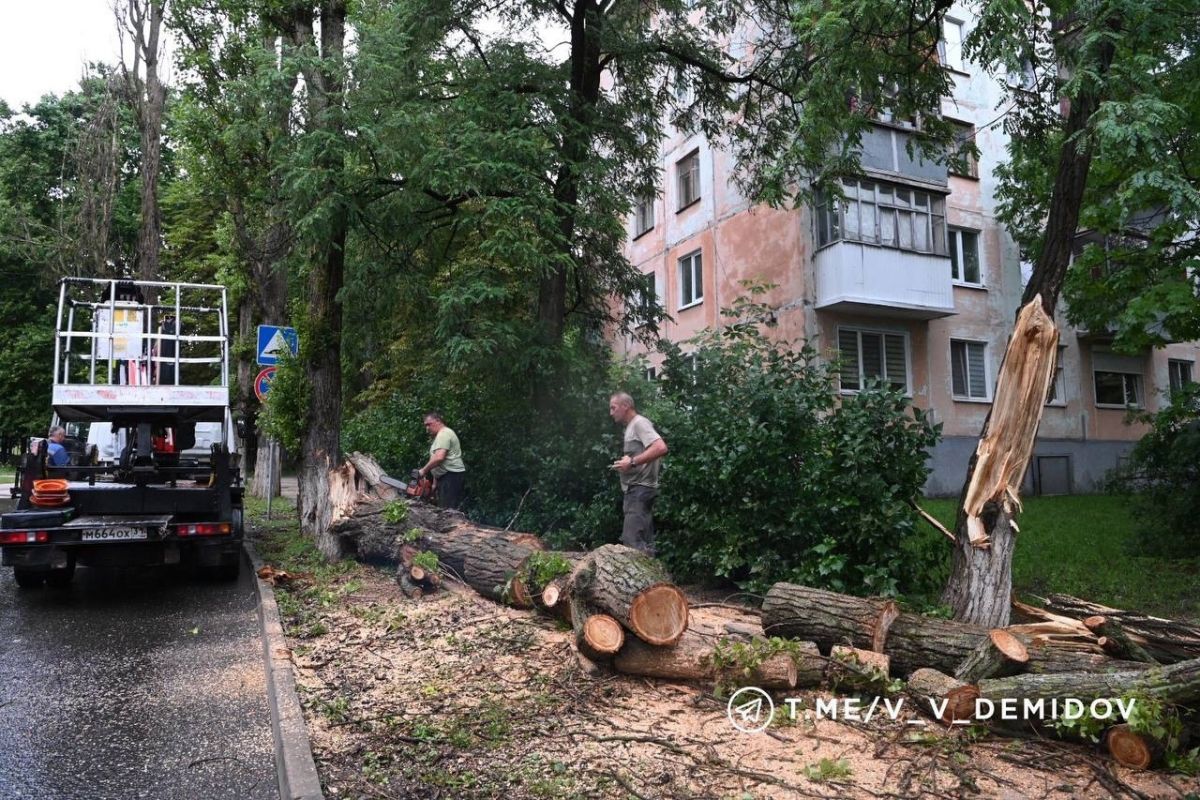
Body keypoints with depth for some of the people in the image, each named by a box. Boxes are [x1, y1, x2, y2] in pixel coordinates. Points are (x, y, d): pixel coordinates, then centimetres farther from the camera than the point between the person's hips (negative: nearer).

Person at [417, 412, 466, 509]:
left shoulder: (443, 433, -11)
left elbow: (439, 457, -23)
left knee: (447, 511, -15)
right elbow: (438, 458, 23)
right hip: (448, 476, 11)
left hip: (451, 476, -11)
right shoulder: (443, 434, 22)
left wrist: (423, 470, -13)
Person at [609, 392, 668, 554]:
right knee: (644, 541, 10)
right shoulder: (631, 427, 19)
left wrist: (632, 462, -22)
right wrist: (627, 463, 7)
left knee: (632, 541, -16)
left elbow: (661, 448, -24)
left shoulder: (639, 423, -10)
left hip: (639, 489, -10)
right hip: (636, 490, 10)